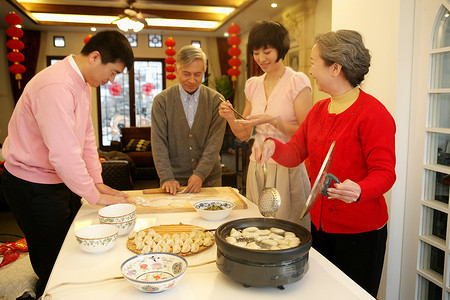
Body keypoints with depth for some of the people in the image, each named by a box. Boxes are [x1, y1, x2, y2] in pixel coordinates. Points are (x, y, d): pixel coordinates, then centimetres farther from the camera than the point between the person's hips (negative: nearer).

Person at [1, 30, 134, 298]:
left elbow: (87, 136, 10)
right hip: (34, 187, -9)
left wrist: (98, 182, 4)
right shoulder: (56, 86, -27)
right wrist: (96, 196, -20)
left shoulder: (82, 83, 6)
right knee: (54, 265, 4)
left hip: (62, 180, 9)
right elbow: (63, 154, -31)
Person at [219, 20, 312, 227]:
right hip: (257, 169, 5)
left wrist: (272, 120, -23)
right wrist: (231, 118, -6)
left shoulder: (297, 82, -7)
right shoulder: (253, 85, 9)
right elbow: (243, 134, 13)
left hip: (287, 169, -5)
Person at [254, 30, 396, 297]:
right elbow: (295, 153, 6)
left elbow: (384, 173, -17)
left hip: (360, 232, -7)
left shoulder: (373, 113, -16)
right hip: (321, 223, 7)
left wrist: (358, 191, -37)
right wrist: (273, 145, -15)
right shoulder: (319, 110, 8)